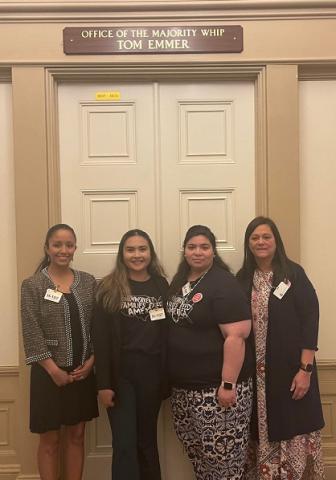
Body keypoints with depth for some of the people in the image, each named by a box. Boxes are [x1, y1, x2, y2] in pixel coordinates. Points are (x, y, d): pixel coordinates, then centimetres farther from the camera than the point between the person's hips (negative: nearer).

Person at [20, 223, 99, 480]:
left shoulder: (88, 281, 3)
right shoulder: (32, 285, -6)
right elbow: (31, 333, -11)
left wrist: (91, 362, -6)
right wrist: (55, 370, -14)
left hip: (83, 371, 3)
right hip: (50, 373, -3)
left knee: (76, 435, 14)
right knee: (50, 439, 9)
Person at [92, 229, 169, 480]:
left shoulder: (161, 285, 4)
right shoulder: (109, 288, -4)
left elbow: (167, 331, 4)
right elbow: (101, 338, -6)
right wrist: (104, 383, -10)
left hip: (152, 373, 3)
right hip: (121, 374, -2)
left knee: (147, 440, 16)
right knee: (124, 444, 0)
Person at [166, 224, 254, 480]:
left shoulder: (223, 284, -15)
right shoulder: (179, 281, 9)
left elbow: (236, 336, -22)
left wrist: (228, 385, -24)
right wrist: (172, 376, 15)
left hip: (216, 386, -8)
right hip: (184, 385, 8)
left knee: (221, 452, 3)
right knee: (194, 447, 19)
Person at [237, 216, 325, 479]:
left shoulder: (293, 273, -4)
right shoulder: (243, 279, 7)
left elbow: (310, 320, -8)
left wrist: (306, 369, -14)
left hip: (291, 369, -3)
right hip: (256, 373, 3)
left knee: (295, 435, 2)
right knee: (262, 435, 10)